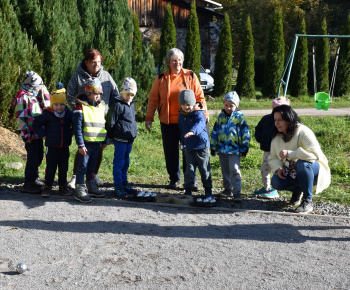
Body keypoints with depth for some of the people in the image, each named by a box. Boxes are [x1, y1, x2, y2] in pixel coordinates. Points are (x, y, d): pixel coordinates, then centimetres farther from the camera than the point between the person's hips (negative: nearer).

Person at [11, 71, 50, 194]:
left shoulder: (36, 95, 15)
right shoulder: (23, 97, -11)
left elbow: (46, 107, 14)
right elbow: (20, 117, -15)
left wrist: (43, 90, 4)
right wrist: (25, 133, -19)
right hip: (30, 134, -9)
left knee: (39, 157, 17)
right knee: (33, 158, -7)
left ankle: (34, 179, 31)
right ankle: (28, 184, 0)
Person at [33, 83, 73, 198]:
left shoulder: (69, 114, 1)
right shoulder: (47, 114, -10)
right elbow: (36, 124, -3)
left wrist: (71, 132, 6)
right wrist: (43, 135, -7)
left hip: (65, 146, 3)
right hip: (52, 146, -3)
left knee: (63, 168, 11)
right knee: (50, 167, 1)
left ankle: (63, 186, 24)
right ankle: (47, 186, 13)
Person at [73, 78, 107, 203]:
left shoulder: (101, 106, 11)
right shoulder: (81, 106, -9)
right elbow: (77, 127, -12)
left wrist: (104, 141, 19)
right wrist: (80, 145, -16)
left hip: (97, 143, 6)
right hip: (86, 143, -6)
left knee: (92, 167, 16)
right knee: (82, 166, -2)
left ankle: (92, 188, 26)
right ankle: (79, 191, 3)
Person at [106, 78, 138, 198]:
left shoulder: (131, 104, 15)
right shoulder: (117, 105, -12)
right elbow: (111, 122, -10)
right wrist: (111, 137, -6)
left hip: (129, 138, 8)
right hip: (120, 139, -8)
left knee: (126, 161, 15)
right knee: (119, 162, -4)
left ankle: (124, 183, 25)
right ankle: (118, 186, 0)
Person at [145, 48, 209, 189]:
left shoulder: (190, 76, 4)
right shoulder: (161, 78, 6)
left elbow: (199, 96, 5)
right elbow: (153, 99, 8)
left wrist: (204, 113, -2)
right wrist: (149, 117, 3)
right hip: (168, 122, 1)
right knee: (170, 151, 8)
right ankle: (174, 178, 23)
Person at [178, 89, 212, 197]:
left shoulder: (199, 113, -13)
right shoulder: (181, 116, 6)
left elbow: (200, 124, -35)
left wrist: (192, 131, -53)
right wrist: (182, 142, 24)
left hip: (201, 146, -4)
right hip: (188, 148, 4)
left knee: (205, 169, 5)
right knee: (189, 169, 5)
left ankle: (208, 189, 18)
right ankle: (188, 189, 14)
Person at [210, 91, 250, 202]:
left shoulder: (240, 117, -3)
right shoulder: (221, 116, 9)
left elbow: (245, 133, -2)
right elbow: (215, 132, 15)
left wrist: (244, 149, -3)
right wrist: (213, 147, 14)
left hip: (234, 150, -5)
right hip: (222, 149, 5)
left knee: (235, 170, -10)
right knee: (225, 171, 14)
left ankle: (237, 192, -7)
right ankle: (227, 188, 28)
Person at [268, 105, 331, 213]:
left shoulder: (303, 132, -21)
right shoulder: (276, 137, 0)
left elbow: (315, 154, -35)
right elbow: (272, 157, 6)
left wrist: (289, 154, -35)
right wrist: (278, 168, -16)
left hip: (312, 169, -6)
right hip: (291, 173, 6)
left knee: (302, 163, -39)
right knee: (275, 182, -22)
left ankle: (308, 201, -24)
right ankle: (297, 190, 11)